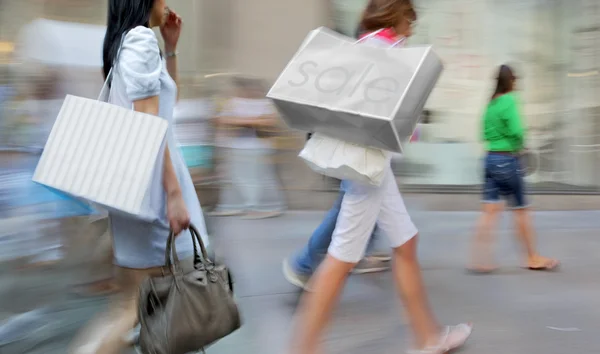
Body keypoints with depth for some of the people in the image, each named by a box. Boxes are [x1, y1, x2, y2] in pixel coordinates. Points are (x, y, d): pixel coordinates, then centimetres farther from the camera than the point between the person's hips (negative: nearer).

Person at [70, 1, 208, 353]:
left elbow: (168, 98, 27)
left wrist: (170, 48, 16)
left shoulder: (127, 40, 15)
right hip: (149, 178, -10)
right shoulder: (142, 39, -14)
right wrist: (174, 192, -22)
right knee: (140, 301, -6)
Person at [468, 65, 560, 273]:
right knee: (521, 209, 7)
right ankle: (533, 258, 20)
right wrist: (520, 144, -3)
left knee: (490, 210, 4)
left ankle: (480, 260, -3)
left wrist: (500, 140, 5)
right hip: (508, 160, -6)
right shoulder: (509, 101, -12)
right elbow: (516, 131, -21)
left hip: (491, 159, 6)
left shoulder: (491, 104, 10)